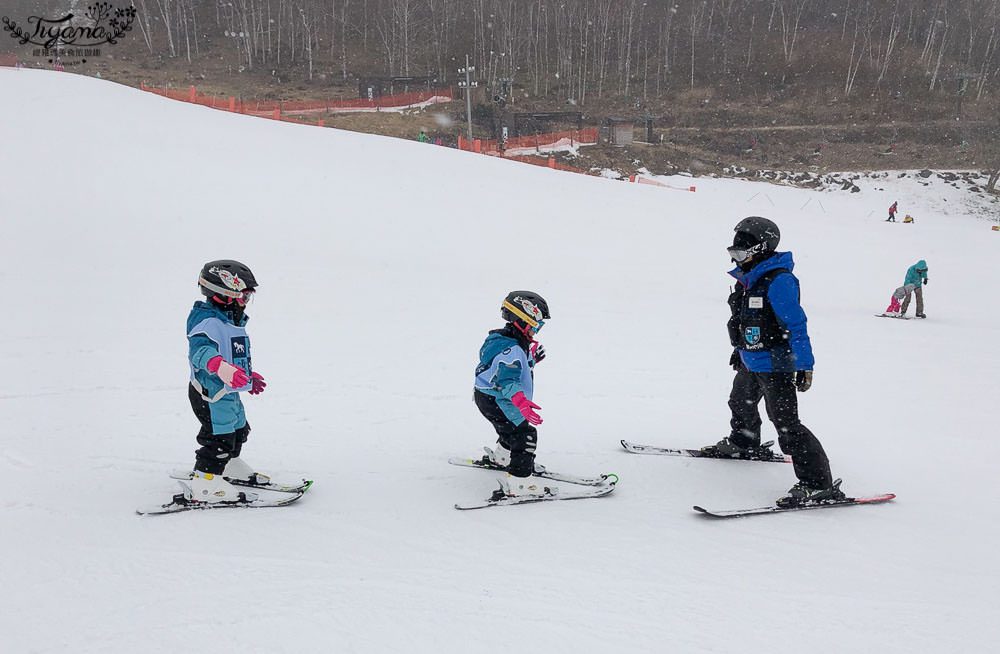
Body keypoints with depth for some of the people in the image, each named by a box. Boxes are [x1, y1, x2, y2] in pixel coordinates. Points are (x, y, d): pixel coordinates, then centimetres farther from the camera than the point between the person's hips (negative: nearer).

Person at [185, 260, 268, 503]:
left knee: (238, 430, 25)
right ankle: (205, 482, -4)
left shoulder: (231, 323, 12)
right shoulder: (208, 322, -22)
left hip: (229, 392, 11)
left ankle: (229, 466, 46)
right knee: (220, 437, -11)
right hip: (210, 393, -11)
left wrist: (249, 375, 39)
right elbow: (200, 349, -41)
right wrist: (221, 367, -59)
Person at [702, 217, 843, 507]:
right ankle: (744, 444, 59)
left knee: (785, 422, -16)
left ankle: (819, 483, -15)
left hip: (775, 364, -10)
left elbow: (797, 325, -23)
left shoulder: (778, 281, -22)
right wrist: (739, 350, 30)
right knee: (741, 405, 31)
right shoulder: (748, 278, 7)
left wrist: (804, 366, -25)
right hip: (750, 363, 10)